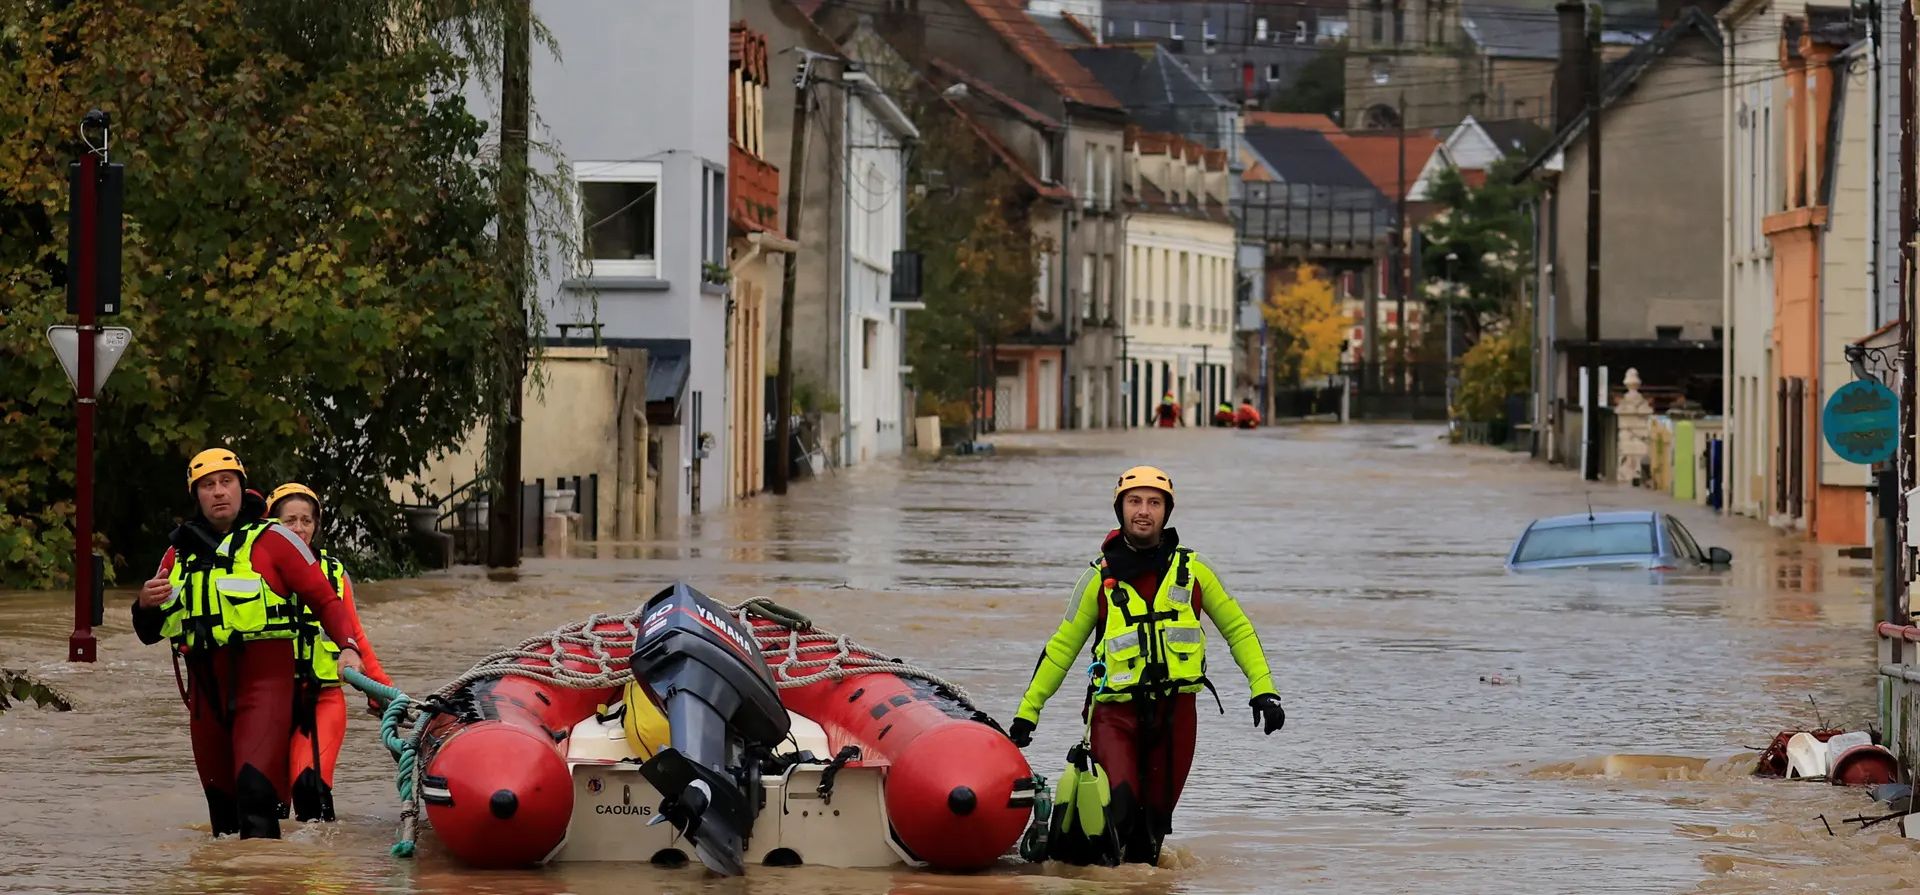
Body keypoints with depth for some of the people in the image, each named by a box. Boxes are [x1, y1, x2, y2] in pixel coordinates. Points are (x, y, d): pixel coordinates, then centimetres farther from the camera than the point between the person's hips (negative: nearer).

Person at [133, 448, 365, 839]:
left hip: (264, 678, -5)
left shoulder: (272, 540, 3)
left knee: (254, 788, -22)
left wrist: (348, 646, -12)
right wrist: (146, 605, -3)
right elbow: (151, 632, 20)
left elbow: (324, 599, 3)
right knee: (221, 797, 8)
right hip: (206, 686, 5)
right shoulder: (180, 553, 16)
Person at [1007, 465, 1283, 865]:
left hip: (1175, 712, 2)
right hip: (1117, 713, -2)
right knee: (1118, 809, -21)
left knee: (1155, 818, 4)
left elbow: (1237, 630, 16)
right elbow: (1061, 648, 14)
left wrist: (1264, 690, 6)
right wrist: (1027, 710, 11)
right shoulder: (1099, 578, 6)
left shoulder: (1192, 569, 8)